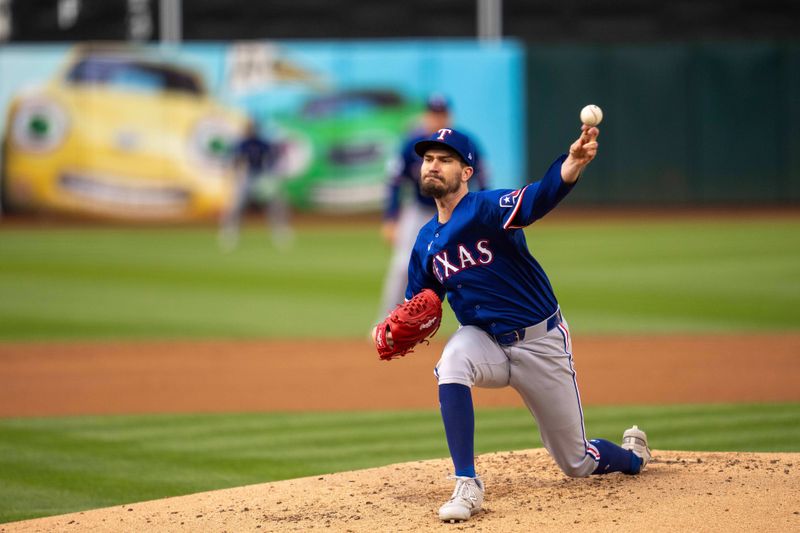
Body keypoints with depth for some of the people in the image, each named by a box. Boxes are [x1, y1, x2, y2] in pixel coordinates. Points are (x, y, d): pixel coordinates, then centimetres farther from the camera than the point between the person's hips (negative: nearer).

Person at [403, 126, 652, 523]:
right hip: (486, 341, 4)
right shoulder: (426, 241, 3)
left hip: (541, 342, -4)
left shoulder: (486, 208, -16)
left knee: (577, 464, 5)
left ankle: (632, 454, 43)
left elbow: (535, 200, -38)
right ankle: (467, 485, -30)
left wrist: (572, 166, -60)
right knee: (453, 359, -35)